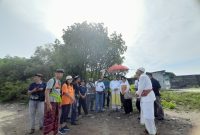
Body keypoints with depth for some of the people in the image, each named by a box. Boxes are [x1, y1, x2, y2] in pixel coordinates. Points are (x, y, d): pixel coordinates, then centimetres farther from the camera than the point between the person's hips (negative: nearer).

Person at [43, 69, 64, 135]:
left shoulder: (59, 82, 10)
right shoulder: (51, 80, -16)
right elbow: (46, 92, -20)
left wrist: (59, 102, 16)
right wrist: (48, 104, -23)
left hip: (56, 102, 9)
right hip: (50, 102, -9)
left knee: (55, 119, 17)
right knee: (49, 119, 1)